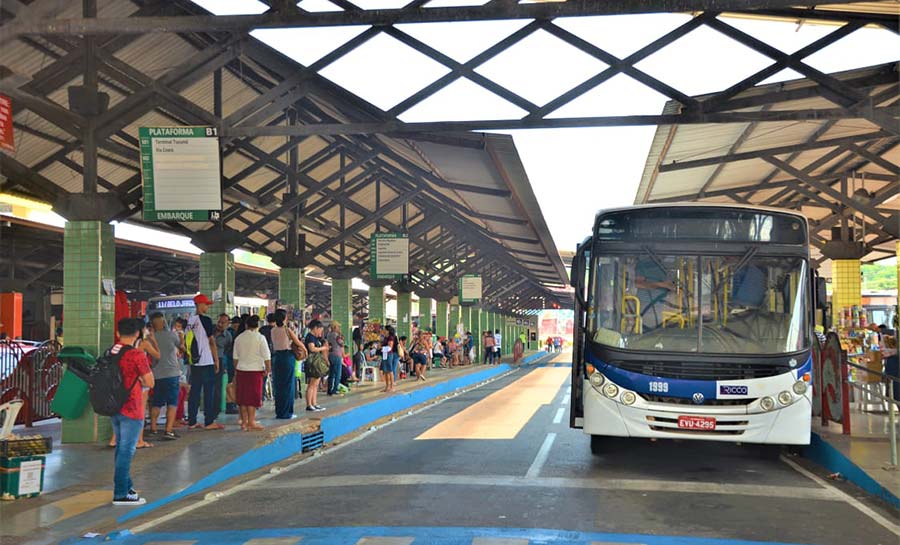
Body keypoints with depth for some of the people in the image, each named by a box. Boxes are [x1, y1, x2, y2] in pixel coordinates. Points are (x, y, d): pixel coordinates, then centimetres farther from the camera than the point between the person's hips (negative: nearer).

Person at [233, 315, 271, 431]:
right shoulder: (260, 338, -7)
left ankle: (244, 421, 13)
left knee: (242, 397, 9)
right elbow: (266, 356, -7)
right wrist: (268, 369, 3)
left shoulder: (239, 338, 6)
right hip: (255, 370, -4)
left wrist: (236, 370, 21)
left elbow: (236, 357, 11)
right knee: (253, 397, 0)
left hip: (241, 370, 4)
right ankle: (251, 422, 1)